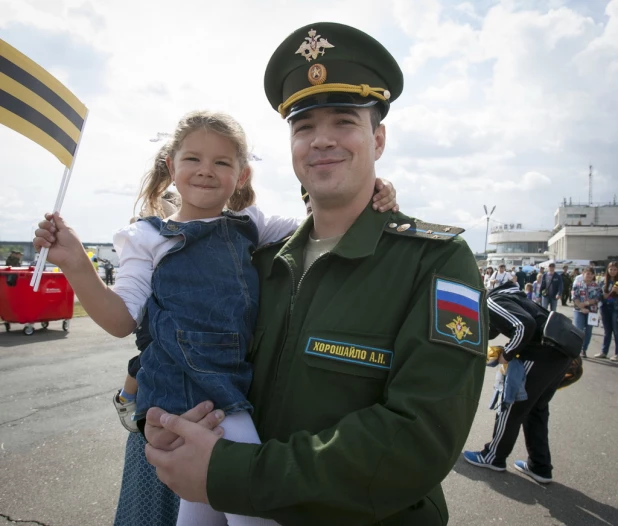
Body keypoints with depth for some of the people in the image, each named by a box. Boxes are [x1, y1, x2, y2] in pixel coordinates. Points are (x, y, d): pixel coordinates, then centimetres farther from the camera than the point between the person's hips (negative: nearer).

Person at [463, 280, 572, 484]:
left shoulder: (491, 303, -9)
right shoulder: (501, 297, 20)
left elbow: (525, 326, -23)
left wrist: (507, 354, -11)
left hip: (543, 352, -9)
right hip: (560, 350, 9)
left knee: (512, 406, 8)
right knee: (536, 408, 21)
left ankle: (493, 457, 24)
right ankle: (540, 467, 29)